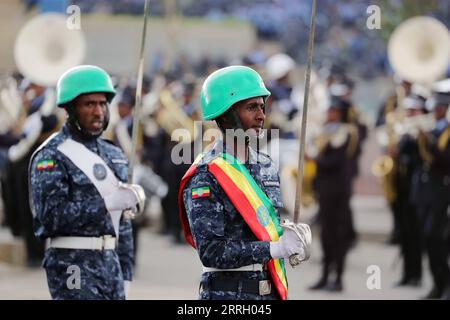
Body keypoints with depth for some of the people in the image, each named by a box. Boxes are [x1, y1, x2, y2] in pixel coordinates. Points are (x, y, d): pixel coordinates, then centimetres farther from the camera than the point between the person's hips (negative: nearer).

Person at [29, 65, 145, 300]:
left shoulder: (113, 155, 15)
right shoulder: (51, 156, -8)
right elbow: (51, 214, -19)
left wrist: (125, 276, 15)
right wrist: (107, 203, -21)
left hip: (110, 263, 7)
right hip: (72, 264, -7)